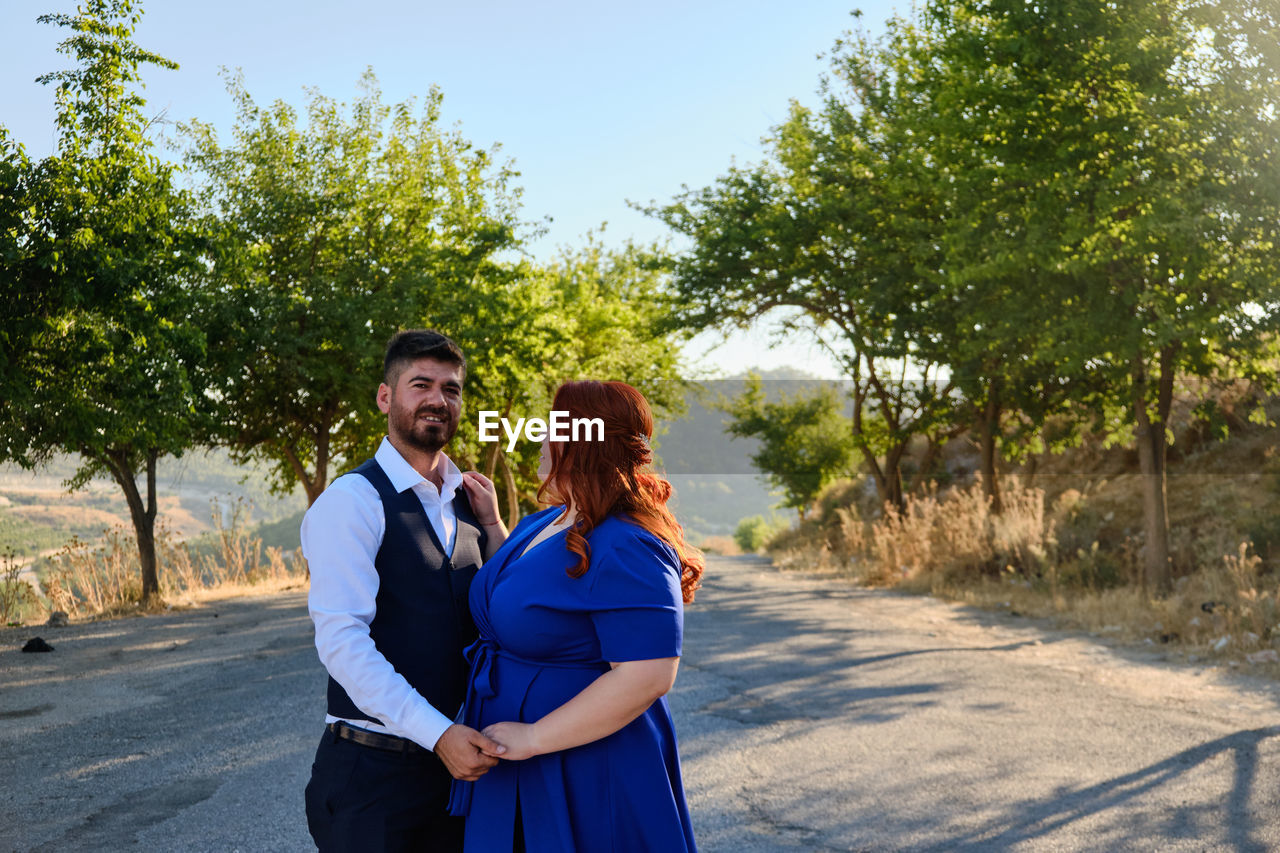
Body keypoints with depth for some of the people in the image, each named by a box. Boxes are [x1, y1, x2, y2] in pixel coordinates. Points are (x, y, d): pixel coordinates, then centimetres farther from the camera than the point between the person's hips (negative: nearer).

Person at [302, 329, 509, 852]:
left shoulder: (465, 500, 9)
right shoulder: (352, 501, -12)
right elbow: (342, 640, -20)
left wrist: (492, 522, -2)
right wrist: (439, 733, -26)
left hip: (459, 761, 6)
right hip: (374, 769, -6)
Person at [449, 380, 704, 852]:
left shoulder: (627, 549, -23)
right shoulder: (540, 525, 8)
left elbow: (647, 677, -29)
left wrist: (533, 738, -25)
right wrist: (490, 522, 14)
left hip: (589, 776, -9)